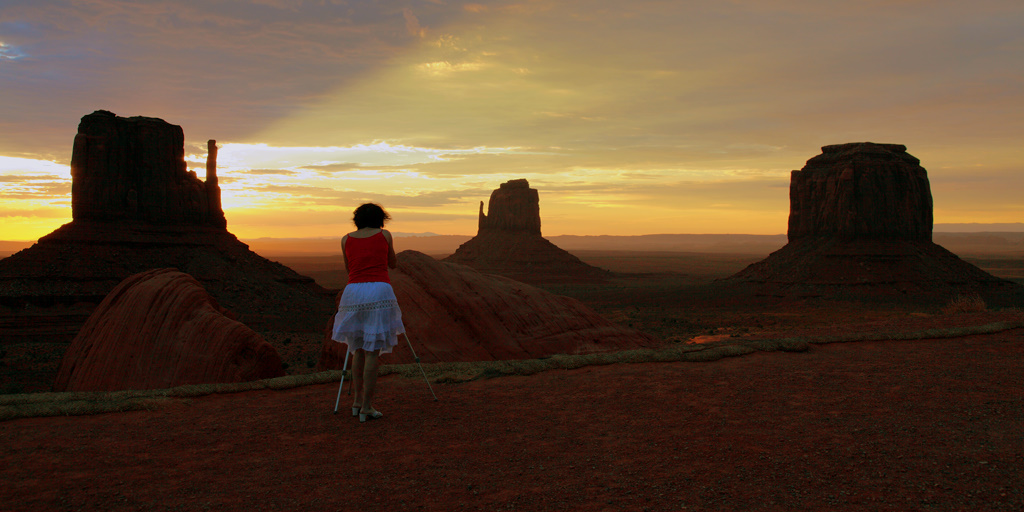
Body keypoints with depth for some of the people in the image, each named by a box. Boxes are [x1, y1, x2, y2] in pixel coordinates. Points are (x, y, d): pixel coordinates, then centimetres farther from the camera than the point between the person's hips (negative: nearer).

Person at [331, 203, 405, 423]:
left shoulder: (346, 239, 14)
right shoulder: (385, 235, 10)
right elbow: (393, 264, 23)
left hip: (353, 292, 3)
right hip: (379, 292, -3)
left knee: (358, 349, 17)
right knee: (372, 351, -2)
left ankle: (358, 401, 20)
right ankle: (366, 408, -2)